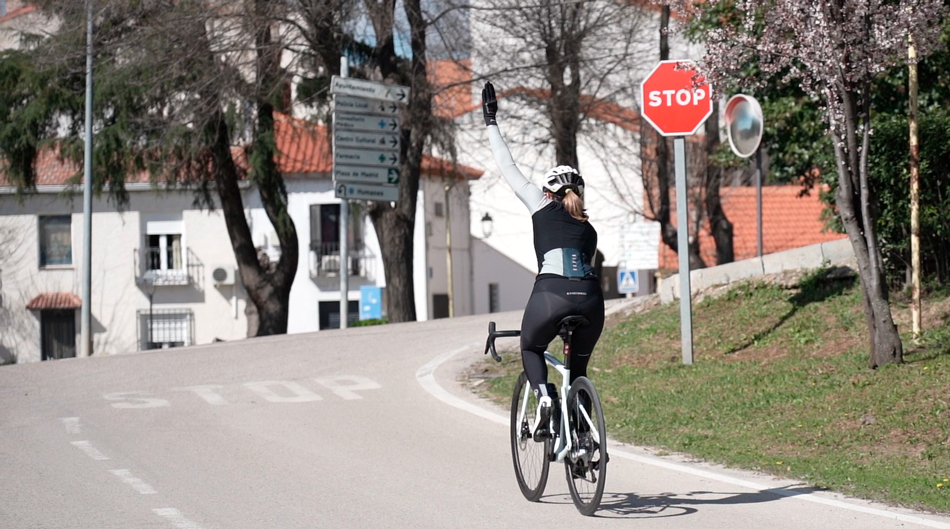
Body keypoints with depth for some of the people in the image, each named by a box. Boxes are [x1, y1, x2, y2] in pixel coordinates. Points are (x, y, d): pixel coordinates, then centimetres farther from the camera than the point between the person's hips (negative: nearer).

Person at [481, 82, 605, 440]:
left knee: (531, 348, 25)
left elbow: (508, 168, 23)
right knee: (578, 366, 25)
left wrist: (491, 122, 32)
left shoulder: (544, 208, 18)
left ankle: (544, 395, -5)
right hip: (590, 296, 4)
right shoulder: (589, 230, 29)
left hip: (552, 292, -4)